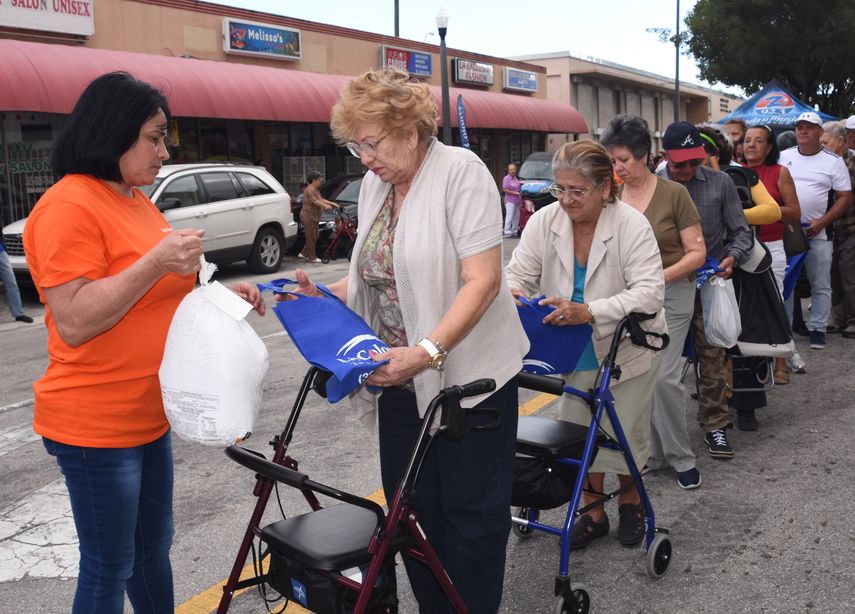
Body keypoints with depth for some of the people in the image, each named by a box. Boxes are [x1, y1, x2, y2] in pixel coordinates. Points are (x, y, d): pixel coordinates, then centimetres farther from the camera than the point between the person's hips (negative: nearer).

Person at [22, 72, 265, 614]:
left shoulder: (137, 200, 11)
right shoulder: (70, 206, -17)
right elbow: (74, 321, -24)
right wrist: (155, 263, -27)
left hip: (149, 417, 9)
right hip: (96, 425, -9)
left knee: (153, 548, 21)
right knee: (109, 569, 4)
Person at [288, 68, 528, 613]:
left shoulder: (461, 170, -13)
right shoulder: (375, 184, 9)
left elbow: (482, 281, -21)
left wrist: (427, 352, -29)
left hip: (468, 375, -7)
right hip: (401, 377, 7)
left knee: (470, 511, 5)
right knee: (411, 508, 13)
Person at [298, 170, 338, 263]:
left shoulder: (316, 190, 18)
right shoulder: (309, 190, -15)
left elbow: (322, 199, 20)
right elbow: (314, 201, -26)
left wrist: (332, 203, 9)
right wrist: (325, 206, -33)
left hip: (314, 217, 10)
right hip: (308, 216, -10)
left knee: (314, 237, 12)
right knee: (311, 237, -6)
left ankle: (304, 253, 20)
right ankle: (312, 257, -2)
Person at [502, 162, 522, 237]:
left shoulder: (515, 178, 16)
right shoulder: (506, 178, -9)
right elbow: (504, 189, -16)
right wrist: (514, 193, -17)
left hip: (517, 201, 8)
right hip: (510, 201, -8)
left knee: (516, 217, 11)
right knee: (509, 217, -9)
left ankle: (514, 231, 19)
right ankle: (507, 232, -6)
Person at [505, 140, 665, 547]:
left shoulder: (632, 225, -22)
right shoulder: (545, 221, -11)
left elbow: (649, 292, -29)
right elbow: (519, 273, -8)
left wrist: (588, 311, -42)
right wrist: (511, 292, -34)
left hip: (627, 349, -3)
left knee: (624, 433, 8)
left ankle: (630, 500, 37)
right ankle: (593, 512, 30)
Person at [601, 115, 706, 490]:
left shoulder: (673, 194, -7)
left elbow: (697, 253, -6)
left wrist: (659, 276, -19)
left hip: (671, 294, -4)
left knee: (663, 376, -10)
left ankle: (681, 457, 10)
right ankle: (652, 453, 20)